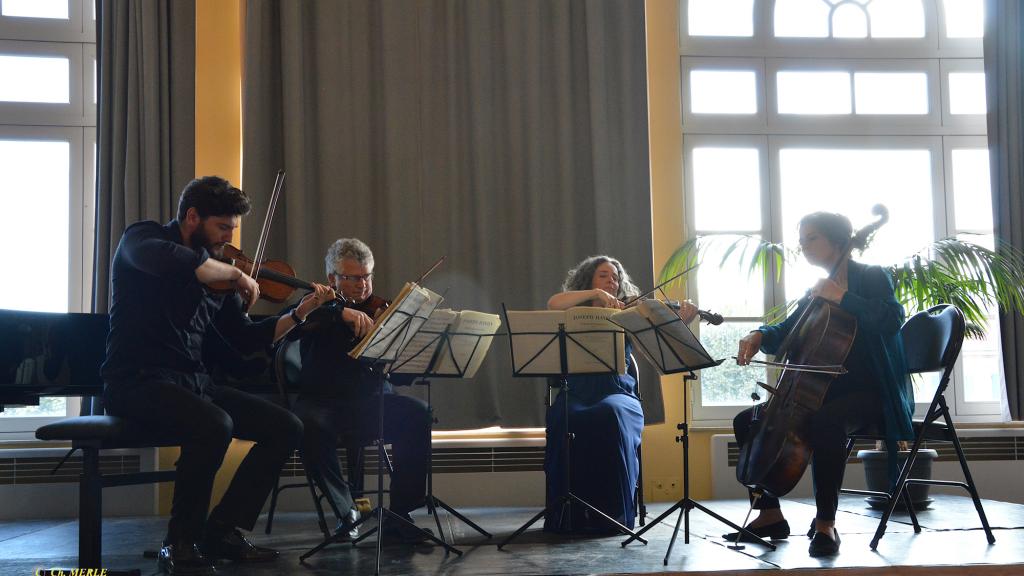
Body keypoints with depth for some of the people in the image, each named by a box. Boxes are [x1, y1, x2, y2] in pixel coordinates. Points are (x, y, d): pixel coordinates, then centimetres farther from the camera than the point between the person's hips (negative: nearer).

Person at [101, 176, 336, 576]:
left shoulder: (215, 274, 14)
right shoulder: (142, 238, -4)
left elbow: (246, 340, 17)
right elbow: (173, 262, -31)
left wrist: (301, 312, 7)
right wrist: (236, 274, -19)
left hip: (193, 383, 7)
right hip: (138, 381, -7)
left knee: (285, 428, -4)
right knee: (215, 425, -34)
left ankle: (222, 532, 3)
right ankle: (182, 544, -15)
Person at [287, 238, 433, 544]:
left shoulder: (381, 310, 10)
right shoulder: (317, 310, 8)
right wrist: (340, 313, -29)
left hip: (371, 403, 2)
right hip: (322, 401, -1)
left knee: (418, 413, -27)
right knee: (309, 424, -35)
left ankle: (399, 515, -19)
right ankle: (345, 511, -15)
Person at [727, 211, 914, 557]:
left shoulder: (871, 278, -4)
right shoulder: (817, 291, 16)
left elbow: (891, 320, -23)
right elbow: (785, 335, 18)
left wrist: (842, 297, -22)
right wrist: (759, 336, -3)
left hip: (869, 393, -8)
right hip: (825, 391, 8)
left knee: (825, 421, -40)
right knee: (748, 421, 1)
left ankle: (825, 523, -27)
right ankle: (770, 514, 5)